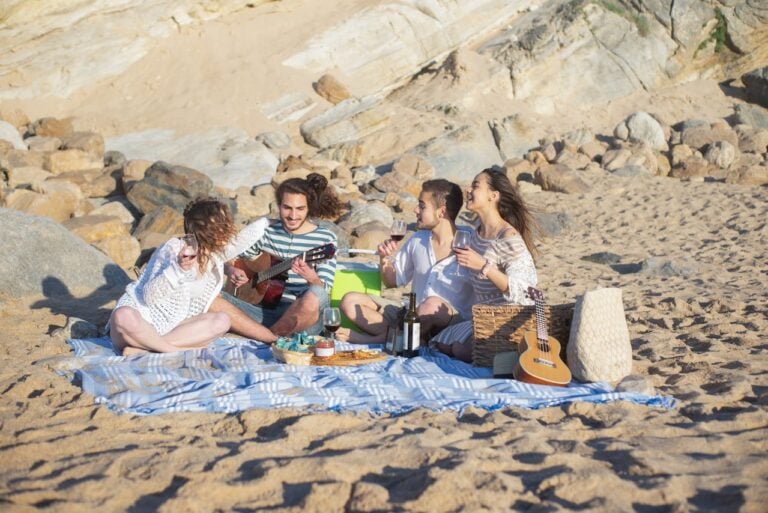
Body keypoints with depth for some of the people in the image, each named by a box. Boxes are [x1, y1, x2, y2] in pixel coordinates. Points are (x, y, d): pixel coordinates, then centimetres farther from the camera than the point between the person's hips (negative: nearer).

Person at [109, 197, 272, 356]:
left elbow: (252, 232, 15)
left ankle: (145, 348, -24)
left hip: (172, 328, 7)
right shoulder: (173, 250, -19)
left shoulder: (217, 251, 1)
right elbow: (149, 297, -23)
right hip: (137, 318, -7)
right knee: (124, 318, -40)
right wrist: (178, 269, -38)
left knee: (221, 321, -18)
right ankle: (177, 350, -25)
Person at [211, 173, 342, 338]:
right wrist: (231, 270, -6)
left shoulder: (325, 238, 2)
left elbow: (324, 290, -6)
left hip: (303, 317, -3)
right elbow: (228, 258, 18)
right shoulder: (267, 232, 10)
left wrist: (312, 278, -30)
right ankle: (275, 341, -22)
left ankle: (273, 334, -11)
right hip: (266, 310, 3)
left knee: (313, 297, -39)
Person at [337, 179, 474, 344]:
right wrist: (385, 260, 3)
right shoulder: (417, 240, 11)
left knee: (433, 305, -40)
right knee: (350, 301, -6)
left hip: (452, 324, -6)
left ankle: (373, 338, -22)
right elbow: (392, 281, 23)